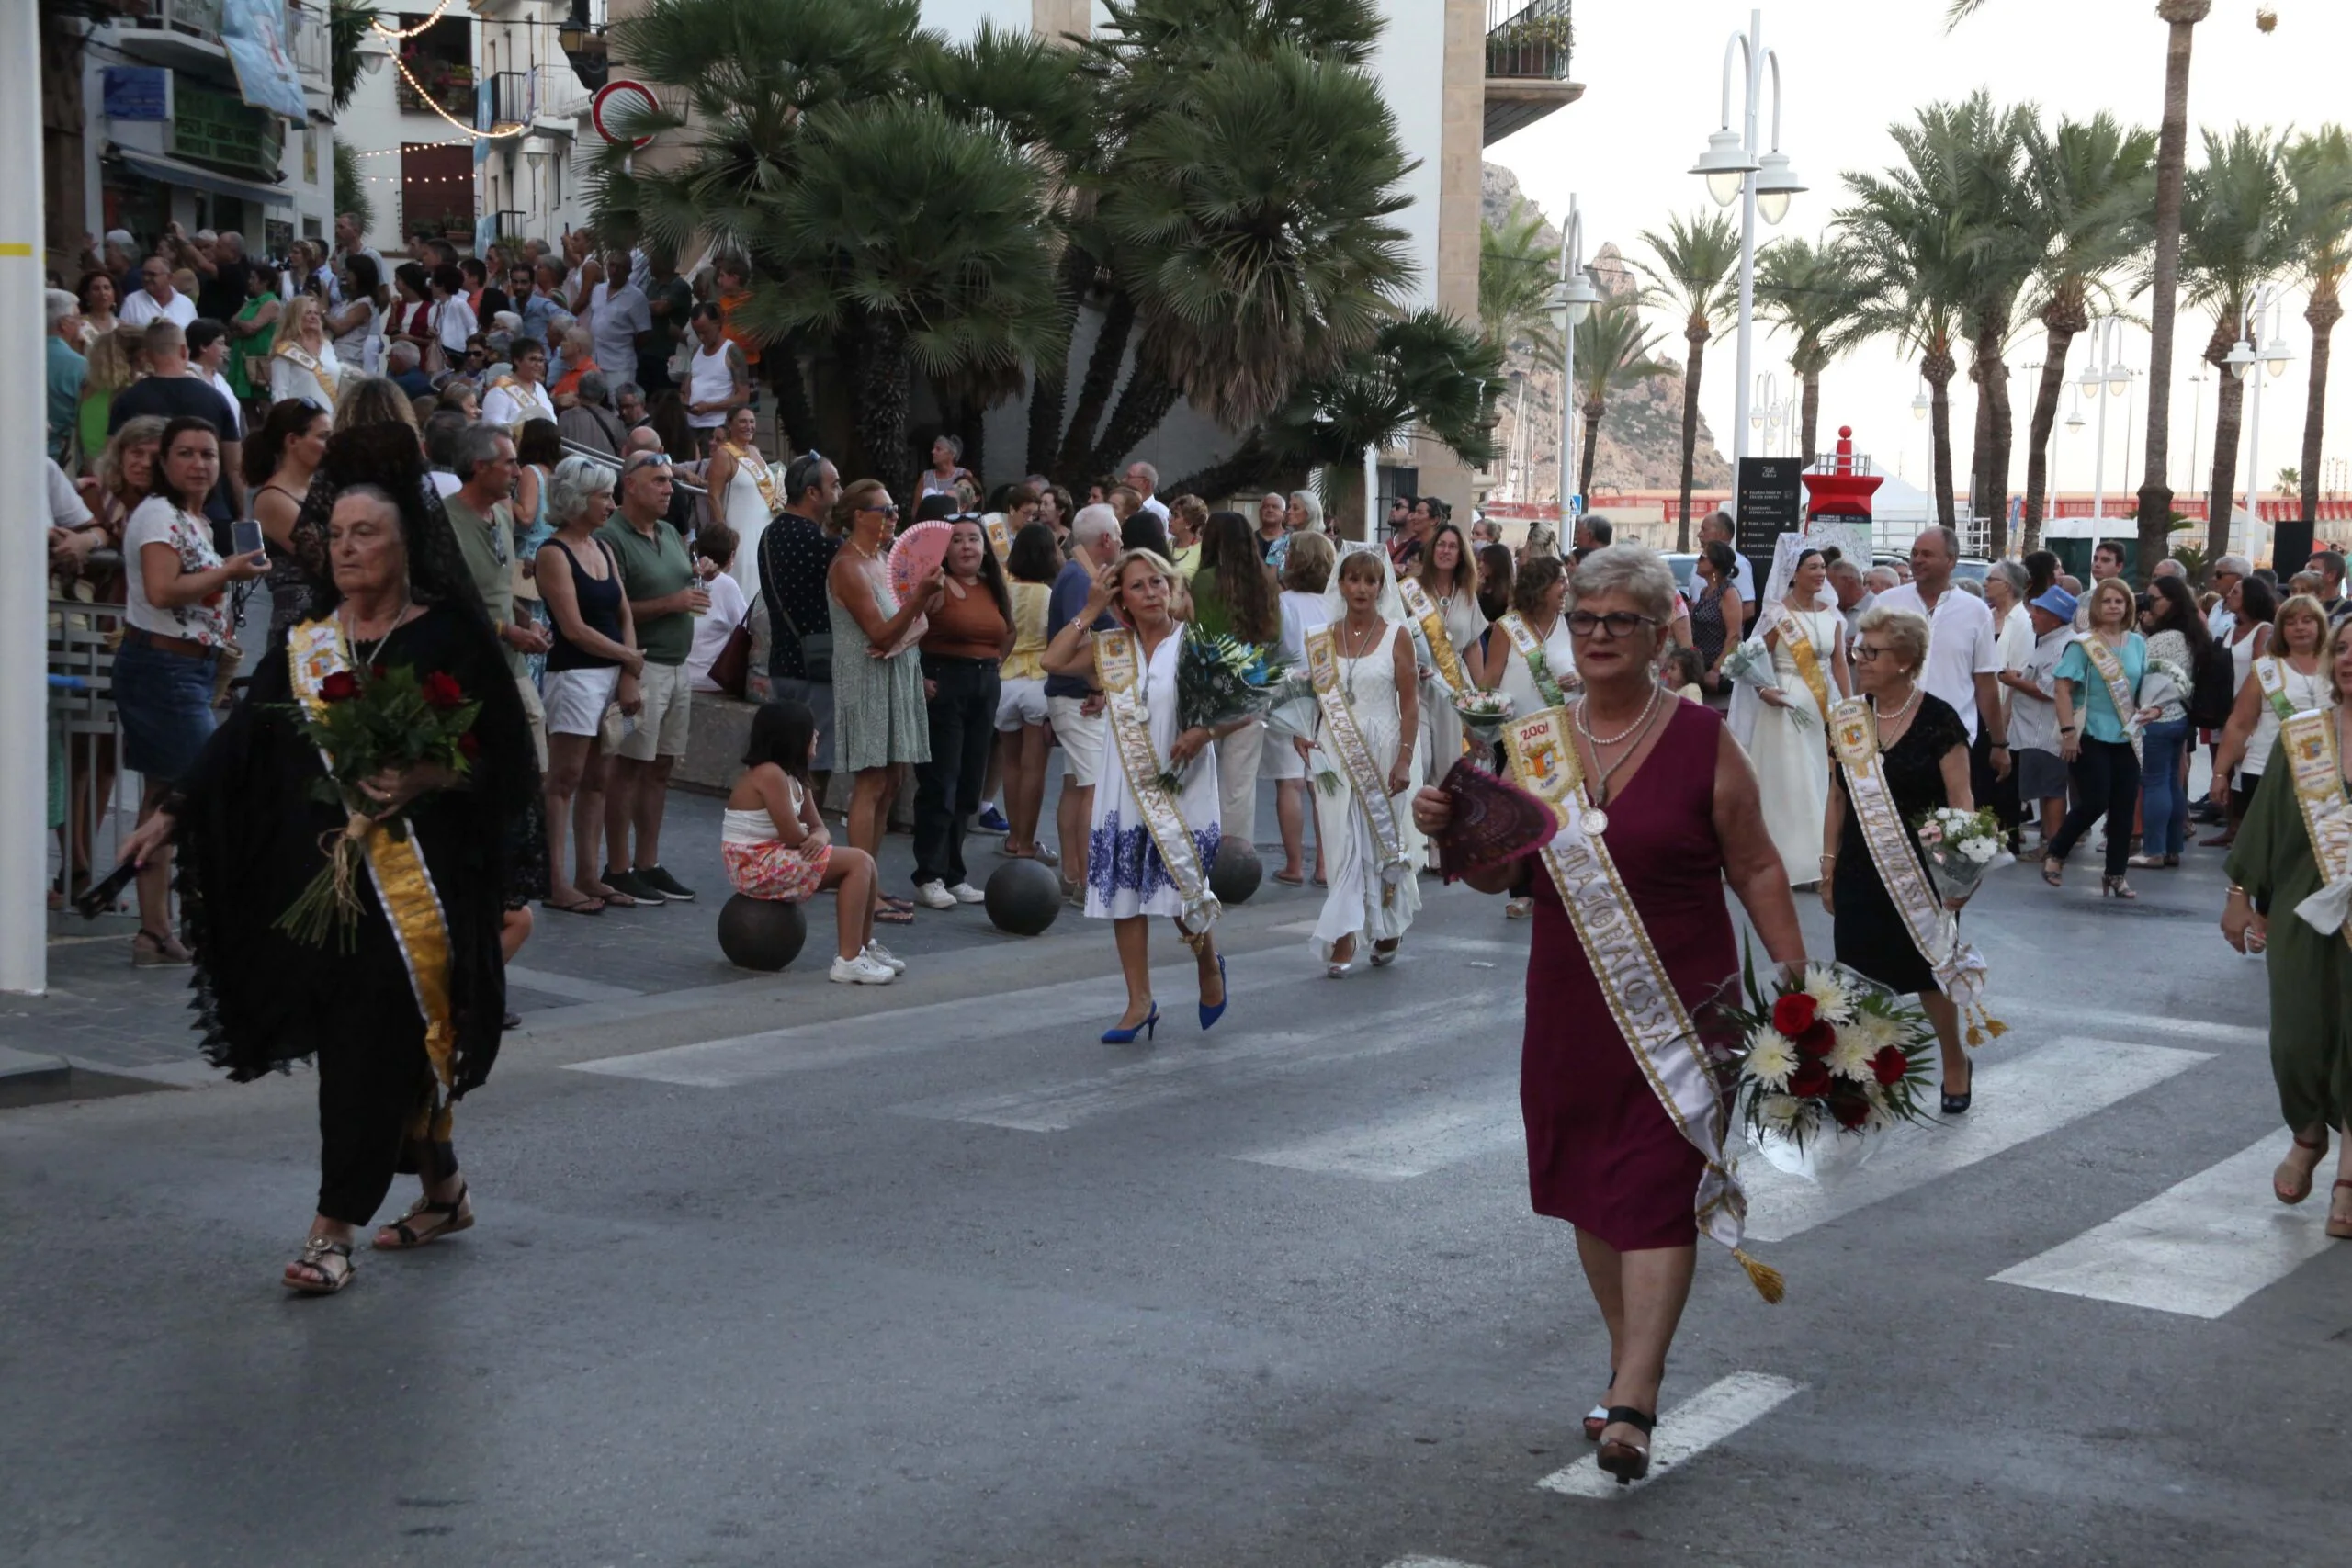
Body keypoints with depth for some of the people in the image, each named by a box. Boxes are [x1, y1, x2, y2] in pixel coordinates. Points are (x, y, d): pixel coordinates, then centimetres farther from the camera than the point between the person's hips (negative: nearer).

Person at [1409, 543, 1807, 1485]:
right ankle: (1628, 1357, 30)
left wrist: (1796, 980, -6)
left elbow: (1756, 871, 1)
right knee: (1591, 1186, 13)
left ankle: (1632, 1405, -11)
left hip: (1680, 1006, -4)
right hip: (1569, 1006, 4)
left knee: (1657, 1194, -9)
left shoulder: (1703, 744, -4)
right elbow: (1501, 875, 10)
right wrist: (1449, 832, -10)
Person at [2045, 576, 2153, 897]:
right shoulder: (2083, 644, -6)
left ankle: (2115, 876, 14)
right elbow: (2064, 690, -10)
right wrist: (2068, 731, -17)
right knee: (2094, 803, -11)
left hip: (2126, 738, 5)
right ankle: (2054, 855, 11)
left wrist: (2149, 709, -3)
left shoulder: (2138, 644, 9)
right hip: (2092, 737, -5)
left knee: (2123, 808, 4)